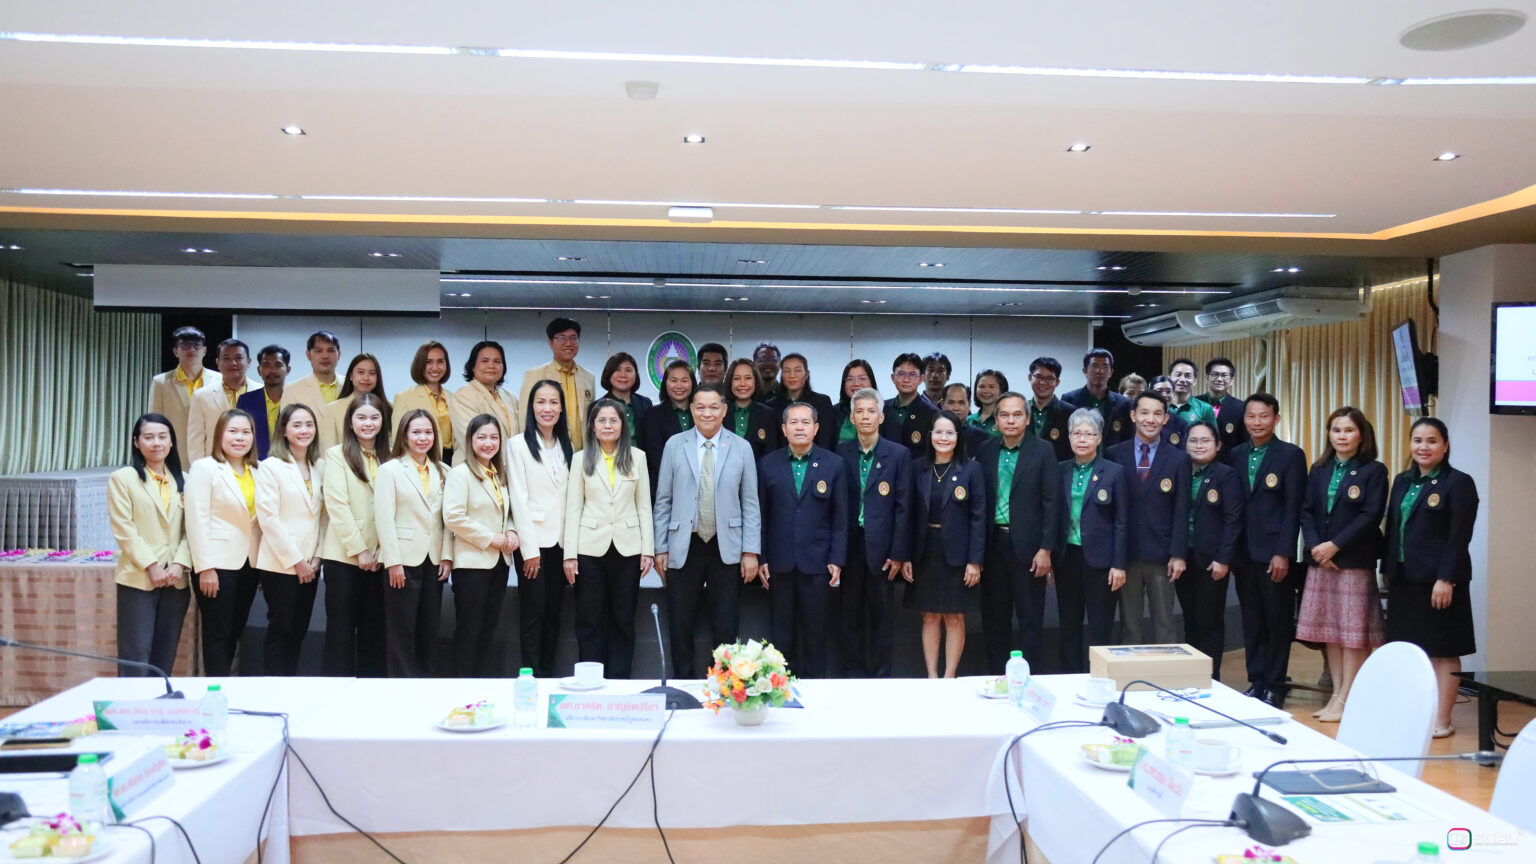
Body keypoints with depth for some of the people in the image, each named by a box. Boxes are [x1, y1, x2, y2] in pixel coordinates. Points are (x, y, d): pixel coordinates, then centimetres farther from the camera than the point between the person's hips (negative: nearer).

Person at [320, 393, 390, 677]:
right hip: (344, 556, -4)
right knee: (341, 629, 1)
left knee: (374, 629, 8)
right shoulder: (337, 455, -2)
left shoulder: (388, 459, 11)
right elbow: (337, 505, -10)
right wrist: (359, 549, -12)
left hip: (378, 558, 4)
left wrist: (380, 551, -4)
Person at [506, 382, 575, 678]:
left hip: (560, 541, 5)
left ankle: (548, 674, 18)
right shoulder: (519, 444, -4)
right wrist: (529, 549, -12)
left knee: (553, 612, 9)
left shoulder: (566, 446, 11)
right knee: (533, 612, -1)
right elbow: (519, 499, -8)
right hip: (533, 542, -5)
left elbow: (571, 496, 10)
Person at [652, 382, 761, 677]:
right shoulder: (674, 445, 3)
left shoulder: (741, 448, 3)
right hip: (684, 548, 0)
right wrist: (660, 548, 2)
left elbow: (750, 504, 3)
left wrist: (751, 551, -2)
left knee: (726, 627, 3)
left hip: (727, 549, 0)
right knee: (680, 625, 6)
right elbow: (663, 501, 5)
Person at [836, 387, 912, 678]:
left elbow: (903, 506, -1)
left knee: (882, 615, 5)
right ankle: (852, 673, 19)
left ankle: (880, 674, 15)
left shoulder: (899, 454, 1)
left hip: (881, 547, -1)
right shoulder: (840, 454, 6)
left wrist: (899, 553, -6)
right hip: (849, 545, 2)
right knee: (851, 614, 8)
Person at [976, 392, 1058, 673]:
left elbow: (1050, 502, -6)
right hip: (994, 542, 3)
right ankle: (996, 675, 20)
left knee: (1030, 618, 3)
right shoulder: (986, 451, 6)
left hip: (1027, 544, -3)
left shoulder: (1042, 450, -3)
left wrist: (1046, 549, -10)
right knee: (994, 616, 10)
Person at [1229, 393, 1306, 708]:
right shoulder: (1236, 455, 10)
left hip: (1274, 553, -4)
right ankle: (1256, 682, 19)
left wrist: (1283, 553, -14)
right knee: (1251, 622, 10)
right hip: (1244, 552, 4)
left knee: (1277, 622, 4)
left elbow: (1294, 508, -8)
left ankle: (1274, 687, 13)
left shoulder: (1291, 455, -4)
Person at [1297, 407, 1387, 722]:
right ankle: (1336, 694, 17)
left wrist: (1335, 545, -16)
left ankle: (1346, 699, 2)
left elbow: (1370, 516, -11)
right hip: (1320, 561, 5)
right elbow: (1306, 511, 7)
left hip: (1355, 561, -5)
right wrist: (1315, 546, -9)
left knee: (1353, 630, -2)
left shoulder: (1373, 471, -2)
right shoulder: (1319, 470, 12)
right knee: (1328, 628, 8)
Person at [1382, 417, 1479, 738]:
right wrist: (1388, 570, 9)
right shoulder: (1402, 481, 13)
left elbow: (1459, 537, -12)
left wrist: (1445, 579, -18)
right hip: (1404, 579, 6)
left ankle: (1442, 720, 7)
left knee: (1442, 650, 1)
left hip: (1438, 580, -6)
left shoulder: (1459, 483, -6)